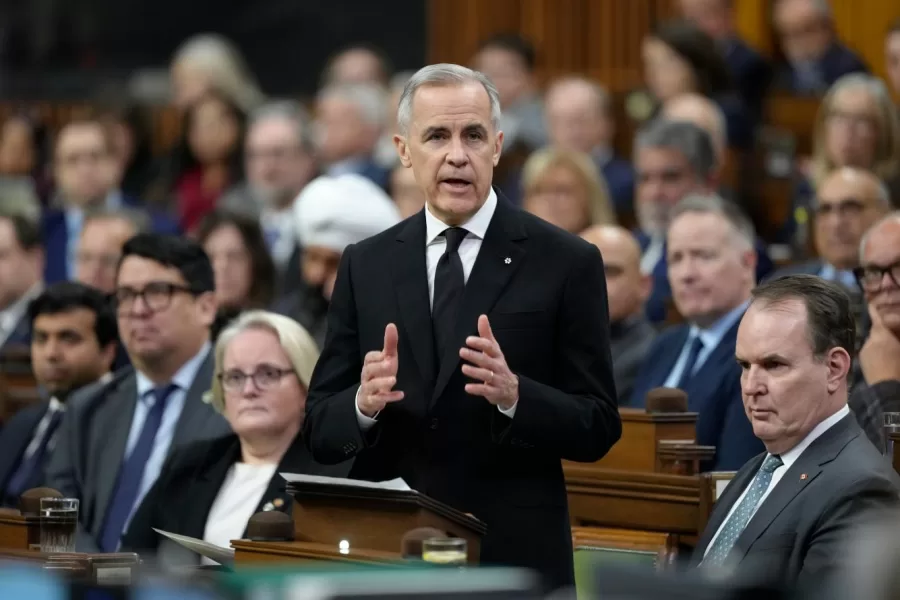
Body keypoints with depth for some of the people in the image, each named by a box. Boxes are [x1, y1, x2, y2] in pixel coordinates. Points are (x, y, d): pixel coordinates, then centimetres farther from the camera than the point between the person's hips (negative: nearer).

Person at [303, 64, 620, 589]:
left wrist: (514, 396, -22)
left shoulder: (567, 263, -2)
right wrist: (363, 404, -16)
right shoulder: (365, 266, 7)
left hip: (513, 558, -2)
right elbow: (321, 431, 6)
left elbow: (598, 428, -4)